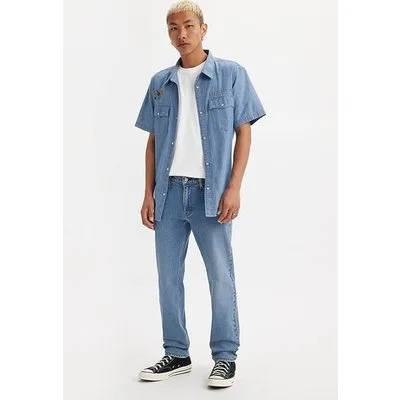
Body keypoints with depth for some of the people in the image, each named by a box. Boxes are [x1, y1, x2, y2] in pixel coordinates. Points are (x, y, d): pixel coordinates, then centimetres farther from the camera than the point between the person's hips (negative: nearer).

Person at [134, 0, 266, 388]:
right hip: (169, 191, 4)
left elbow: (244, 133, -1)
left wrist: (234, 188, -10)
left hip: (210, 191, -4)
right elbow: (153, 141, 13)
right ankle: (176, 354, 22)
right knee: (168, 275, 9)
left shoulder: (231, 74, 2)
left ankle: (225, 357, 14)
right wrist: (148, 193, 6)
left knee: (220, 275, 1)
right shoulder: (159, 83, 12)